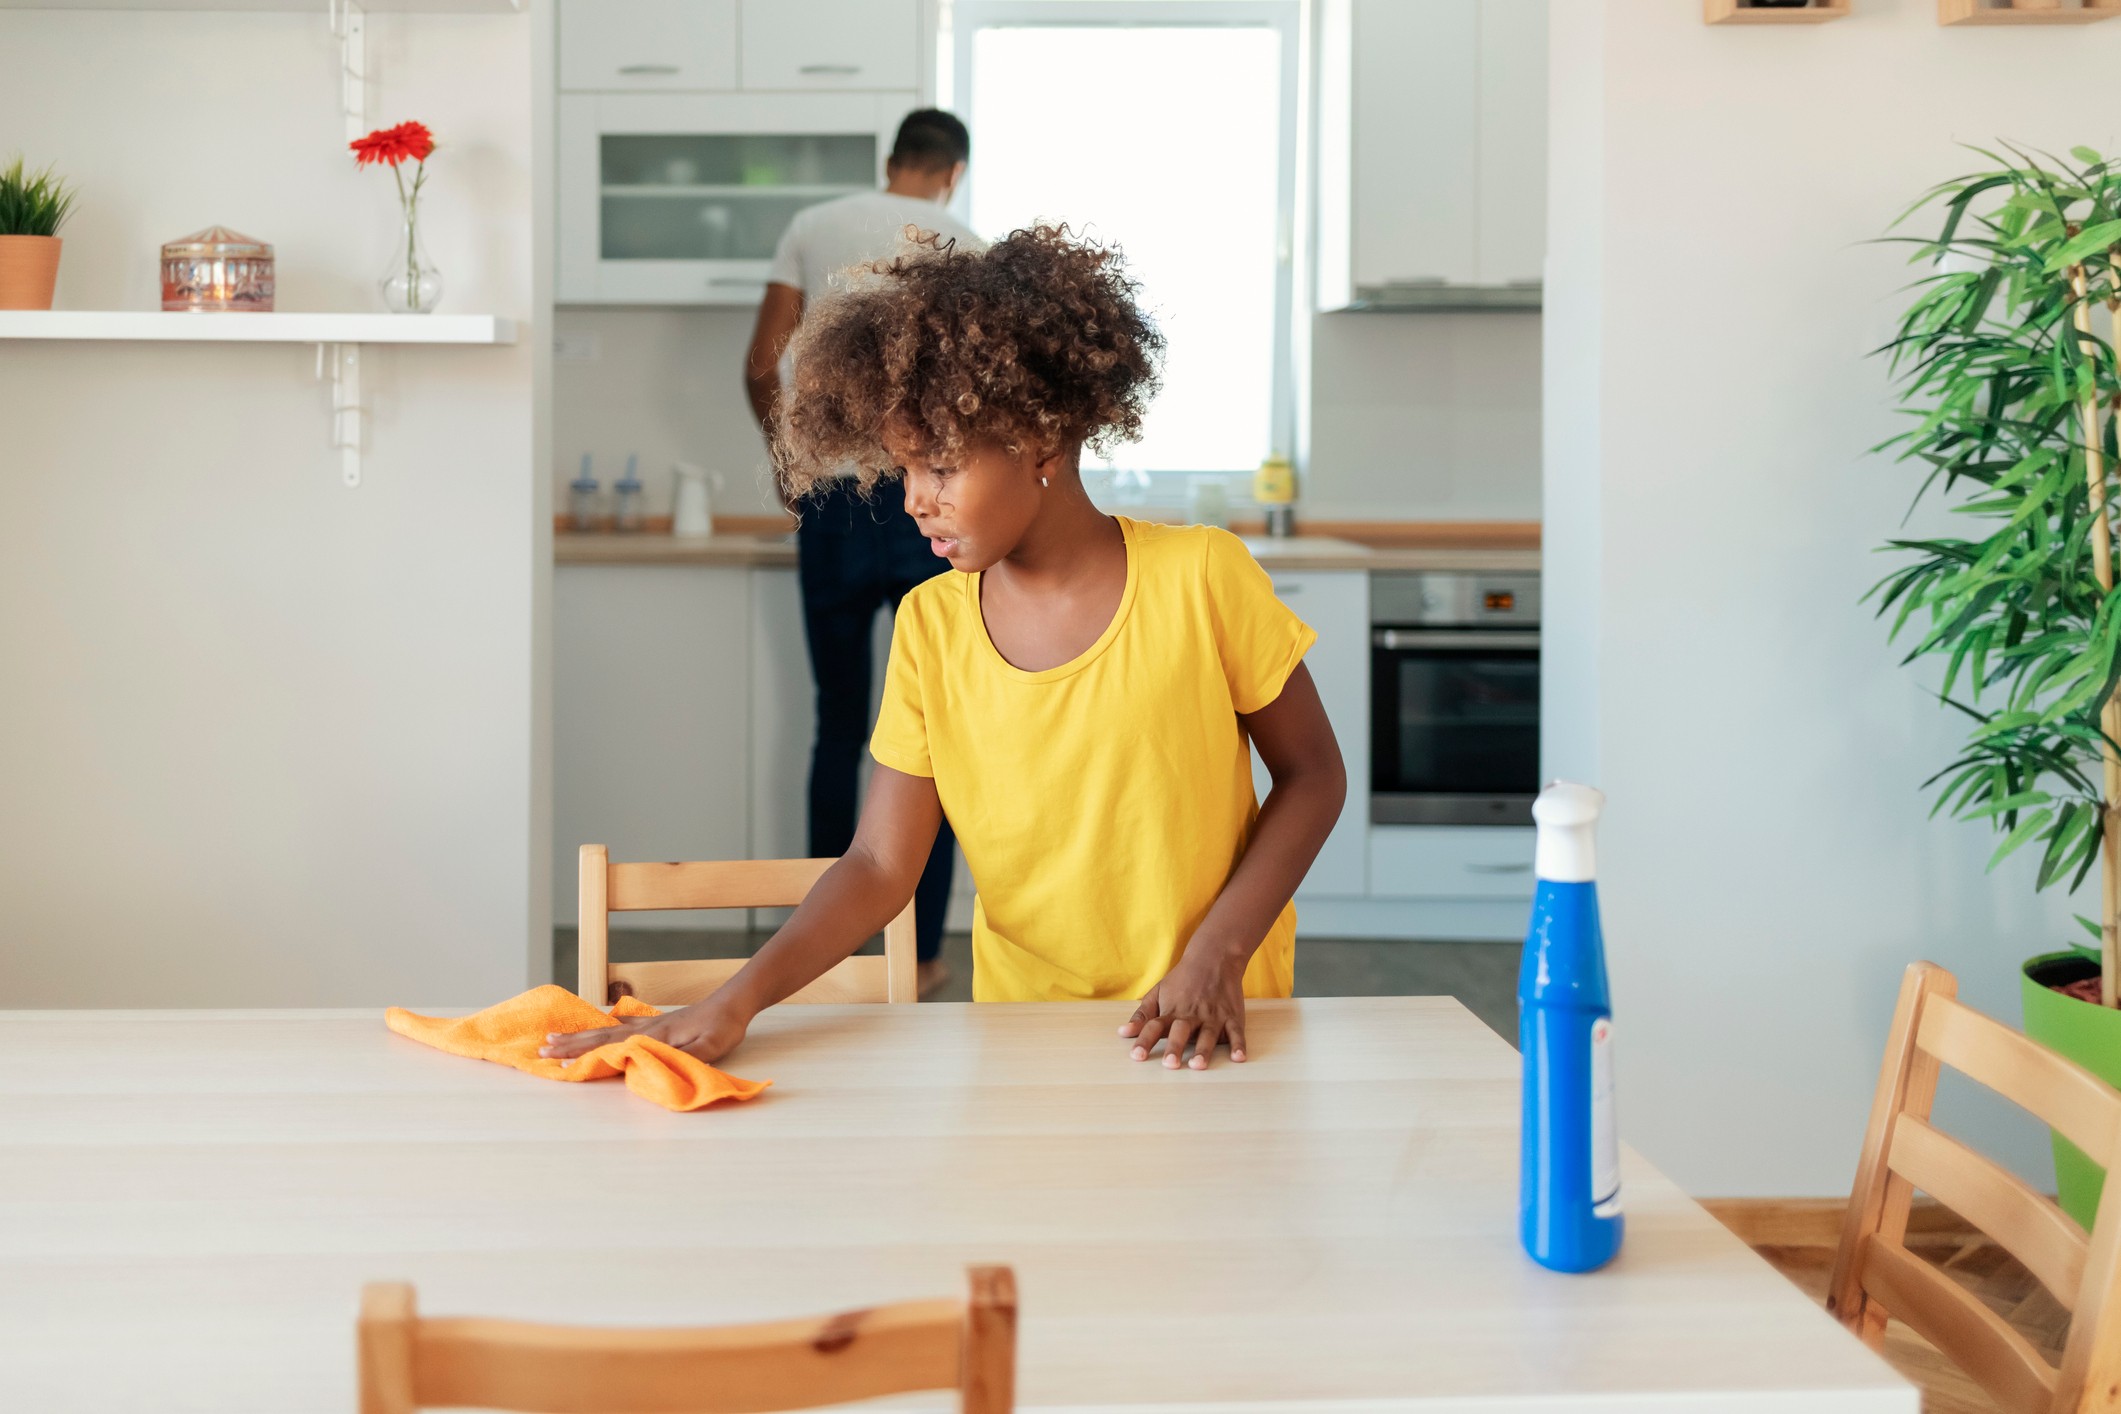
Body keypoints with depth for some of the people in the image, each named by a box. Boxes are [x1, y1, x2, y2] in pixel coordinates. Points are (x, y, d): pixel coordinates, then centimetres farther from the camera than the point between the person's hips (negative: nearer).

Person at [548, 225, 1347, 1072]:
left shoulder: (1199, 578, -8)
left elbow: (1312, 777, 1)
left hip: (1203, 1034, -2)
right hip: (1023, 1031, 3)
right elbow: (881, 864, -1)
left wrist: (1215, 958, -11)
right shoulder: (929, 628, 1)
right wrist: (735, 1003, -15)